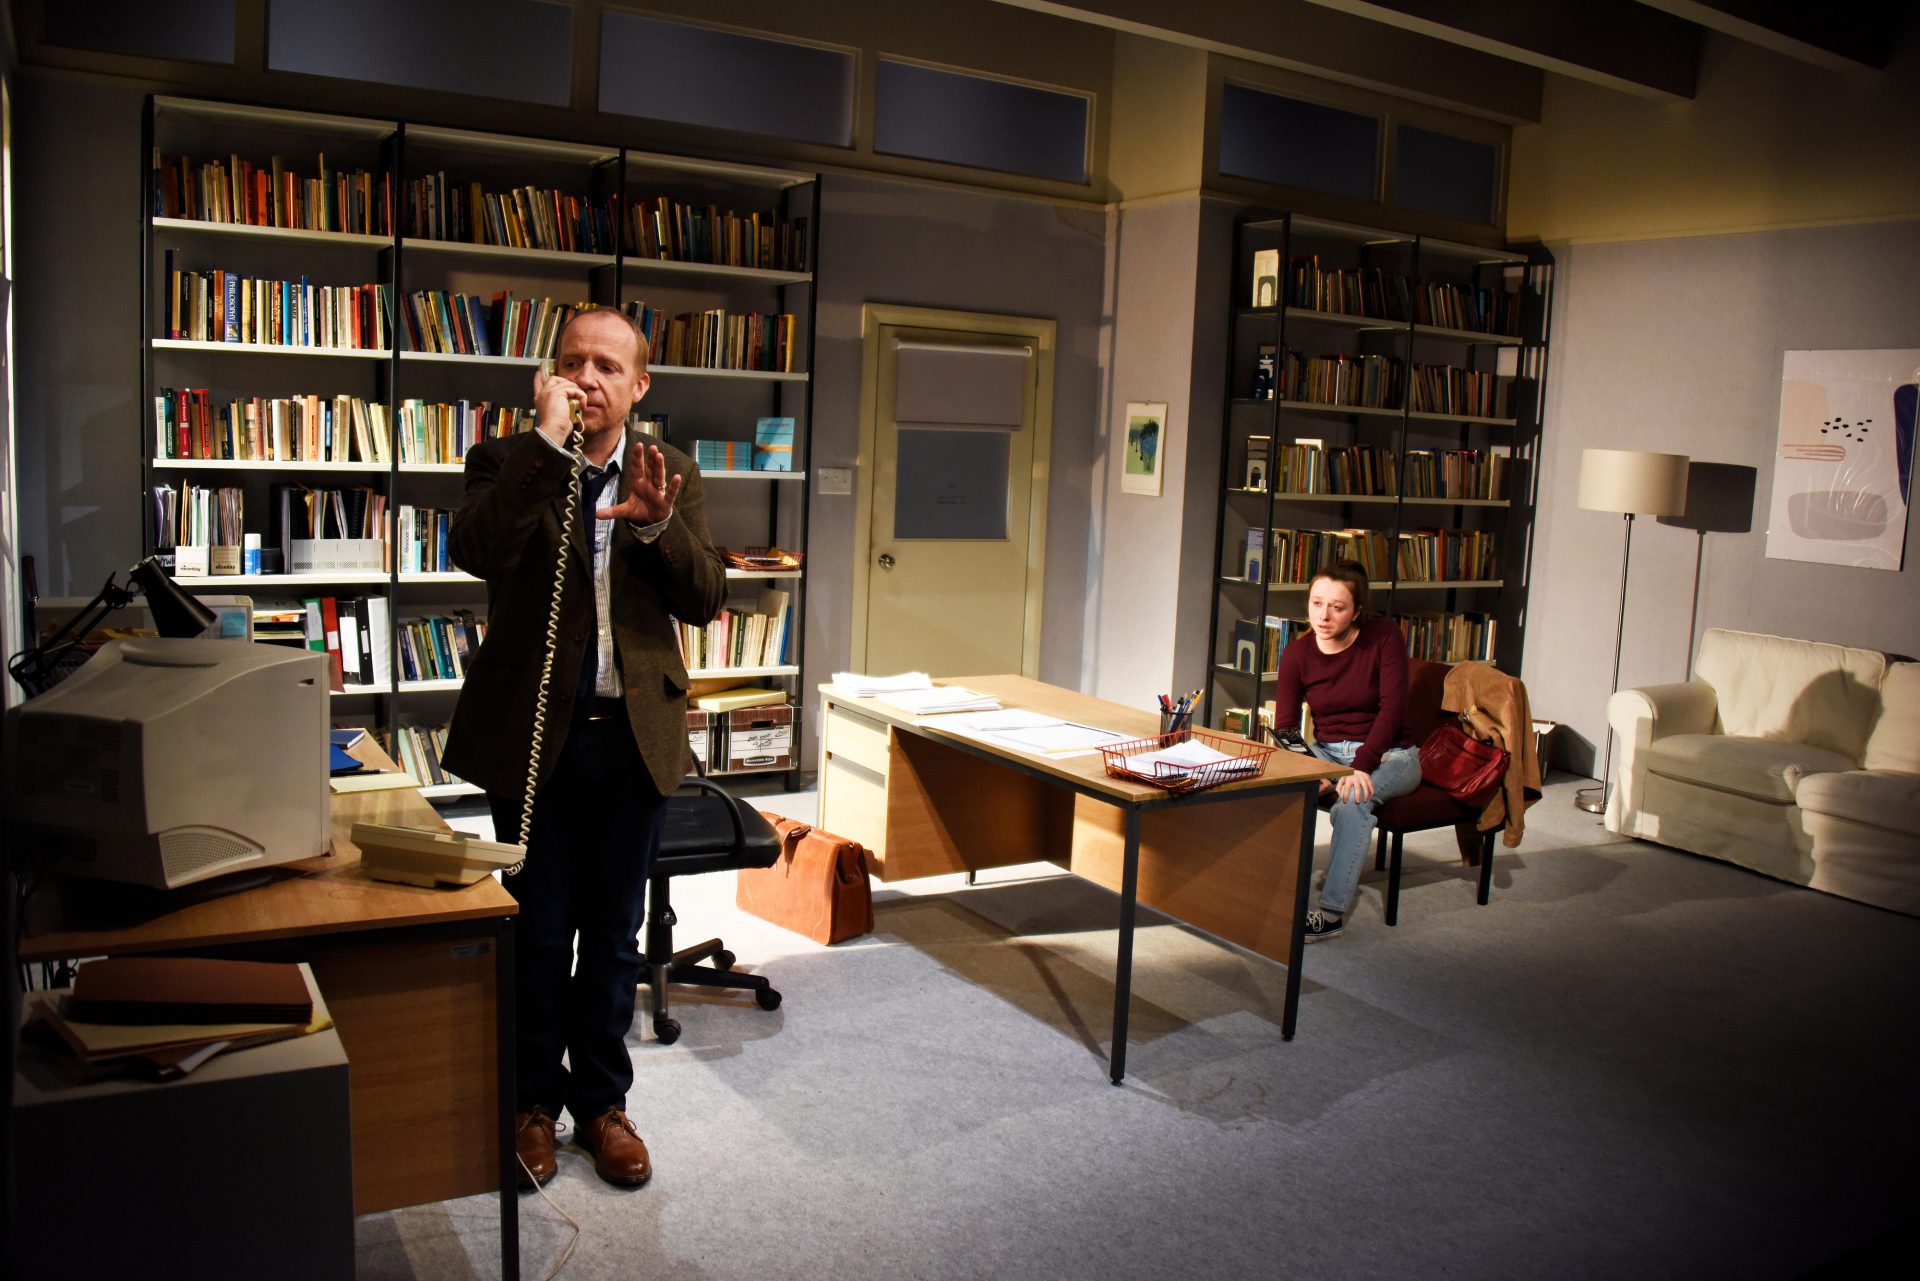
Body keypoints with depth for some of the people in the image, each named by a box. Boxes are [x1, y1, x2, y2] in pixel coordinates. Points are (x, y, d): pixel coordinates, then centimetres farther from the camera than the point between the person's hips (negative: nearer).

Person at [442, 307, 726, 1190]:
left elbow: (706, 600, -3)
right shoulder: (510, 464, -2)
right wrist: (547, 440, -23)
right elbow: (478, 550, -23)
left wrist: (657, 526, -20)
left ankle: (601, 1101, 30)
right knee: (537, 933, 10)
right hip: (533, 731, -2)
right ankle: (532, 1101, 29)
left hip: (633, 735, 2)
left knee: (613, 936, 14)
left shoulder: (671, 477, 6)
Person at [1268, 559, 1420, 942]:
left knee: (1354, 797, -34)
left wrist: (1362, 767, -30)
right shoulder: (1298, 652, -6)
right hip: (1327, 751, 3)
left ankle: (1332, 911, -31)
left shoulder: (1384, 636, -12)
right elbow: (1284, 727, -10)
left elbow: (1392, 707, -18)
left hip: (1388, 755, -3)